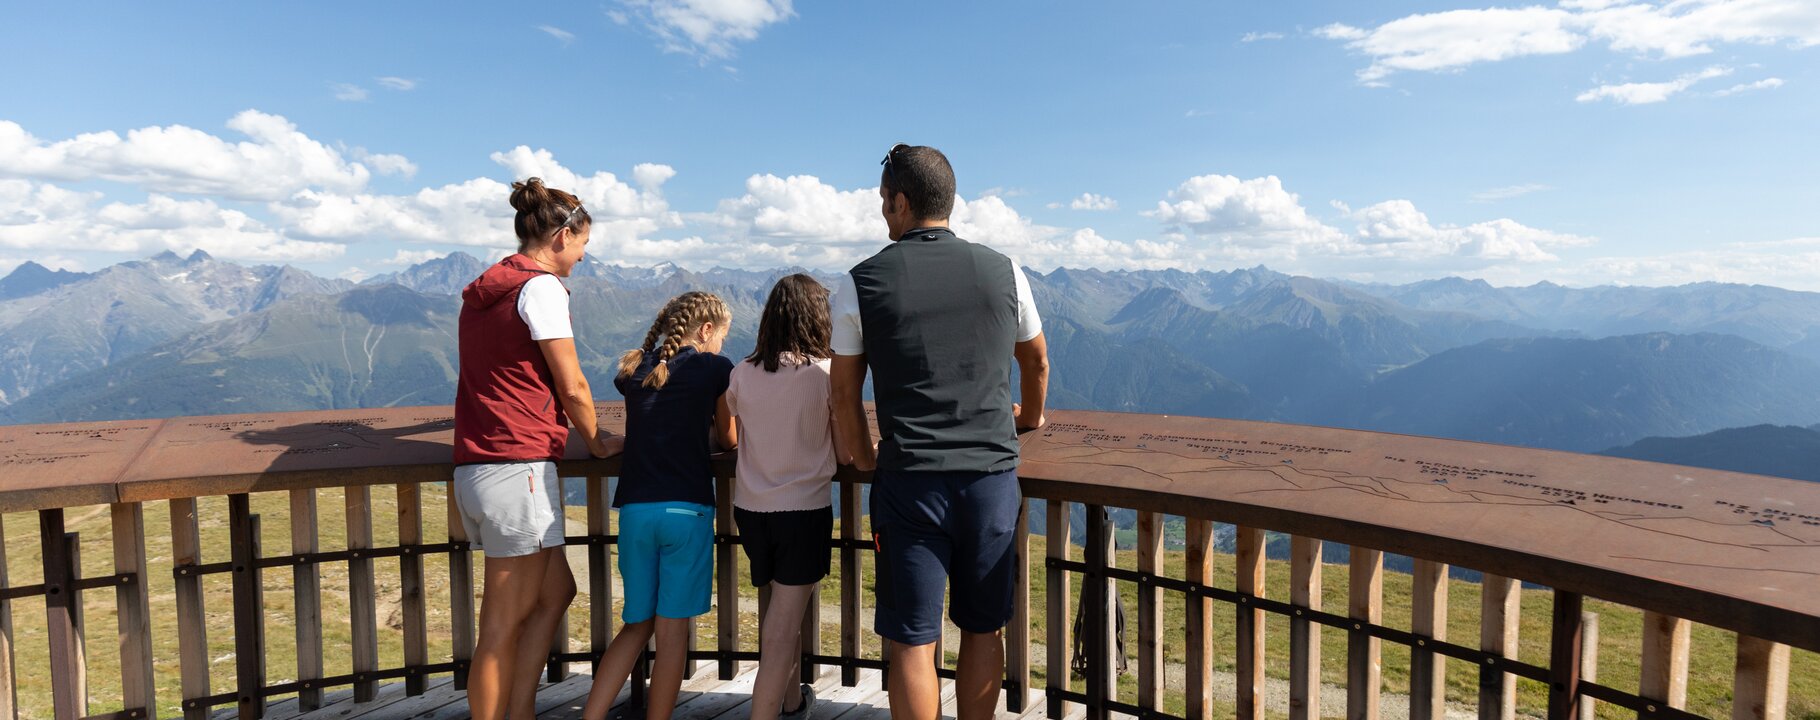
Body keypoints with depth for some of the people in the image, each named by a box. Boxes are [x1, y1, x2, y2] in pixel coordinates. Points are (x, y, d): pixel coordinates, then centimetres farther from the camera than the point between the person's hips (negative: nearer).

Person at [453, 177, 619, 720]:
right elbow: (572, 388, -10)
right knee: (504, 625, 0)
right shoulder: (541, 286, -10)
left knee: (556, 591, 15)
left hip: (475, 468, 9)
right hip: (518, 467, -9)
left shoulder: (483, 290, 17)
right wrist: (597, 443, 7)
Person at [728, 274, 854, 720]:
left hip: (750, 508, 5)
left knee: (779, 609, 23)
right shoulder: (825, 373, -13)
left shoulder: (742, 373, -1)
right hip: (804, 507, -5)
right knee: (782, 627, 2)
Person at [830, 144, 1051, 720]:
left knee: (912, 642, 7)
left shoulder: (861, 283, -3)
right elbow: (1036, 360, 20)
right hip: (993, 478, 3)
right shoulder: (1003, 271, 4)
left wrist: (865, 461, 20)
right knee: (984, 631, 16)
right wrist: (1029, 417, 39)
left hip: (909, 483, -2)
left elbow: (844, 395, 4)